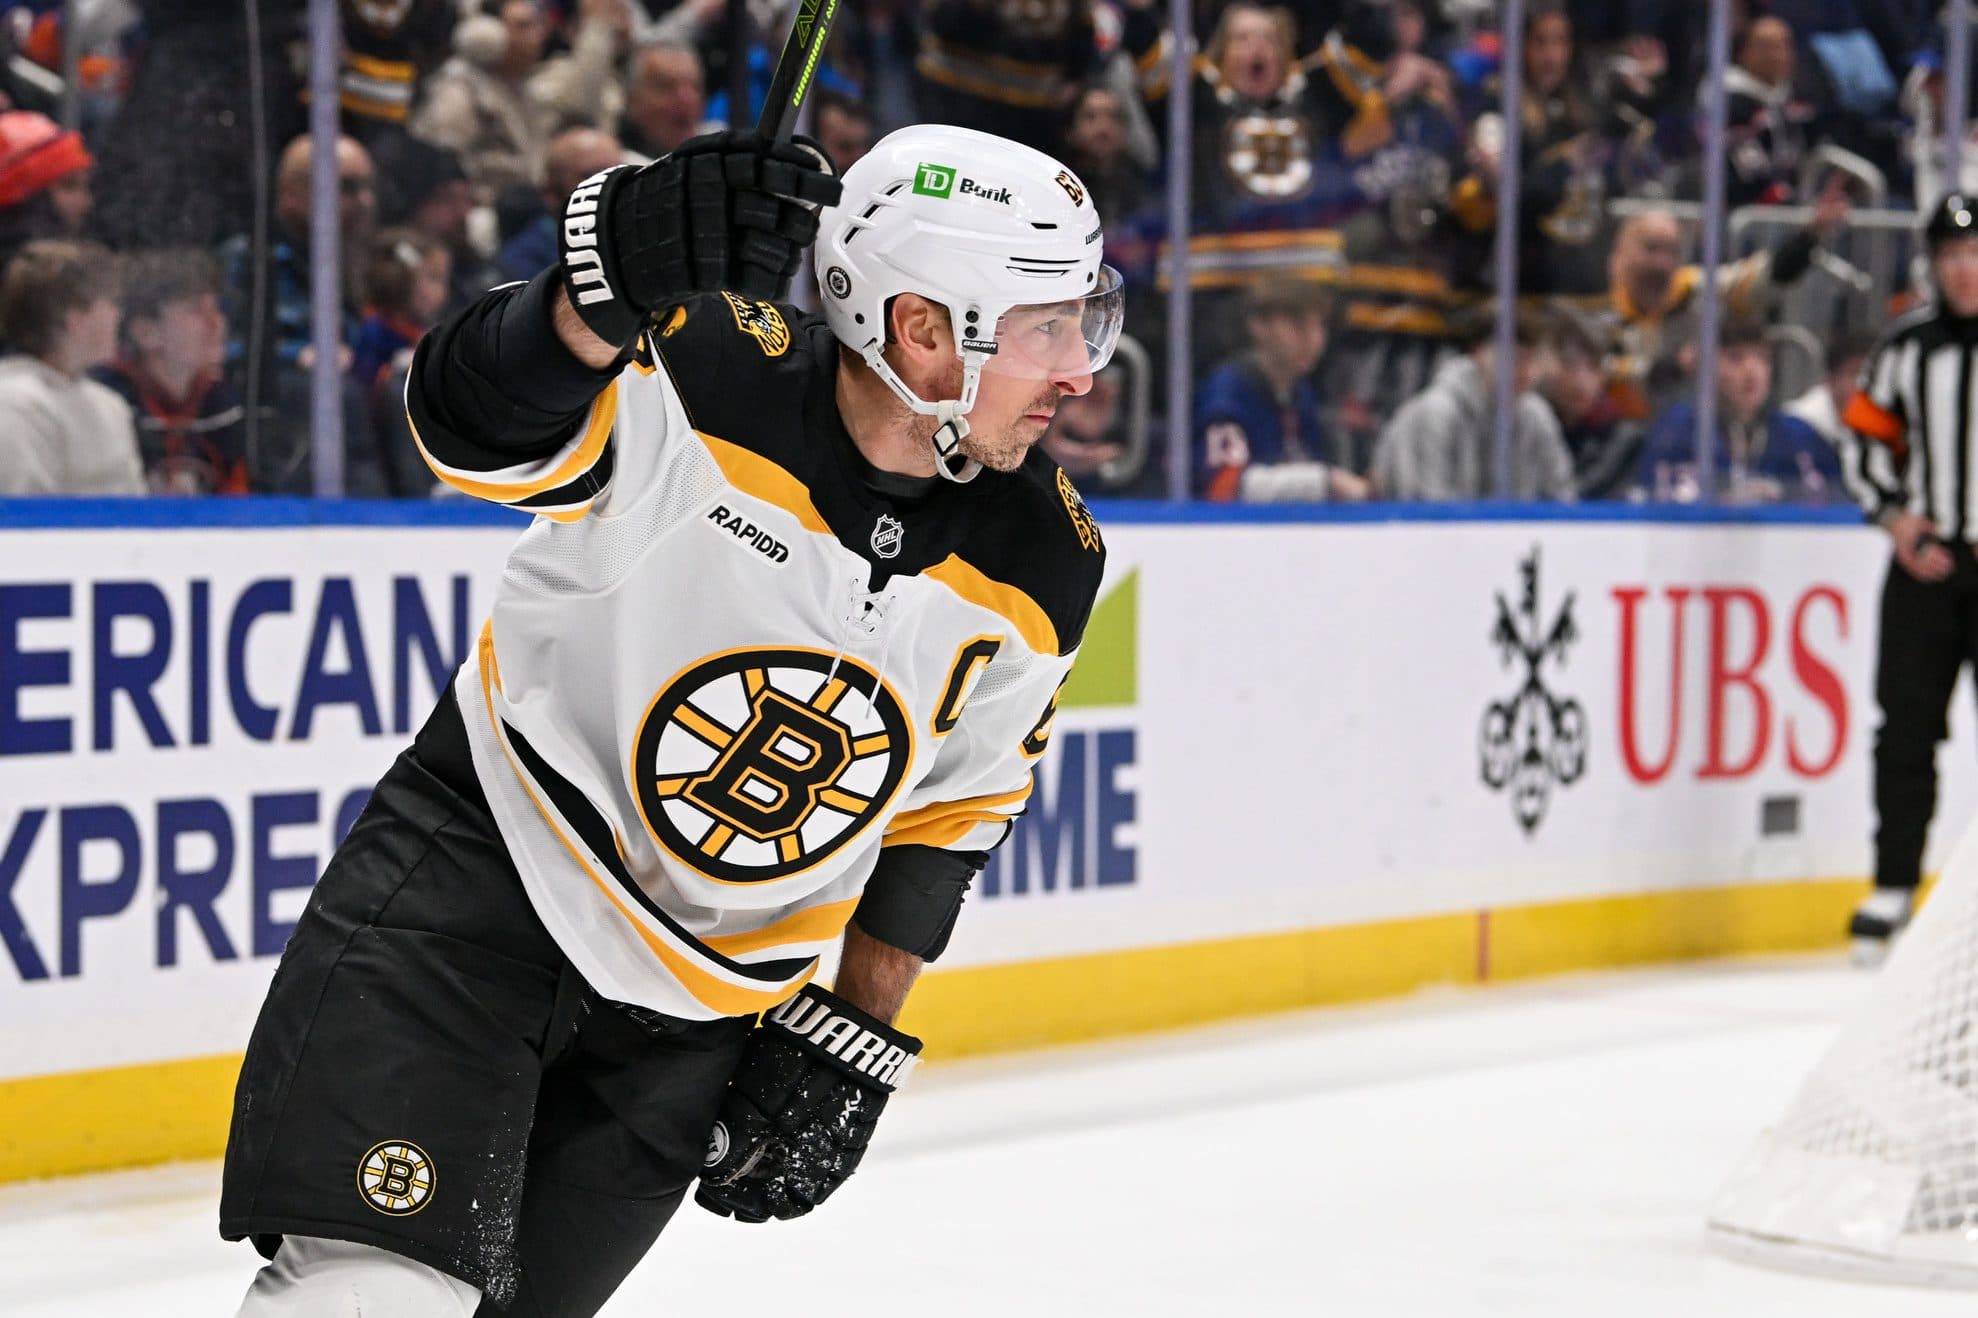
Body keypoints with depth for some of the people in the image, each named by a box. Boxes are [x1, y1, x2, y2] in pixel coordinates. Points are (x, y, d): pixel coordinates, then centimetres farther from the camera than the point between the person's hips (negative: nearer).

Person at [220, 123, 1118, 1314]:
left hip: (702, 1004, 4)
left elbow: (956, 802, 7)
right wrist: (609, 287, -54)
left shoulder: (1042, 567, -7)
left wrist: (854, 1035, 6)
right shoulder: (709, 368, -21)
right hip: (485, 863, -4)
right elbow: (477, 434, -35)